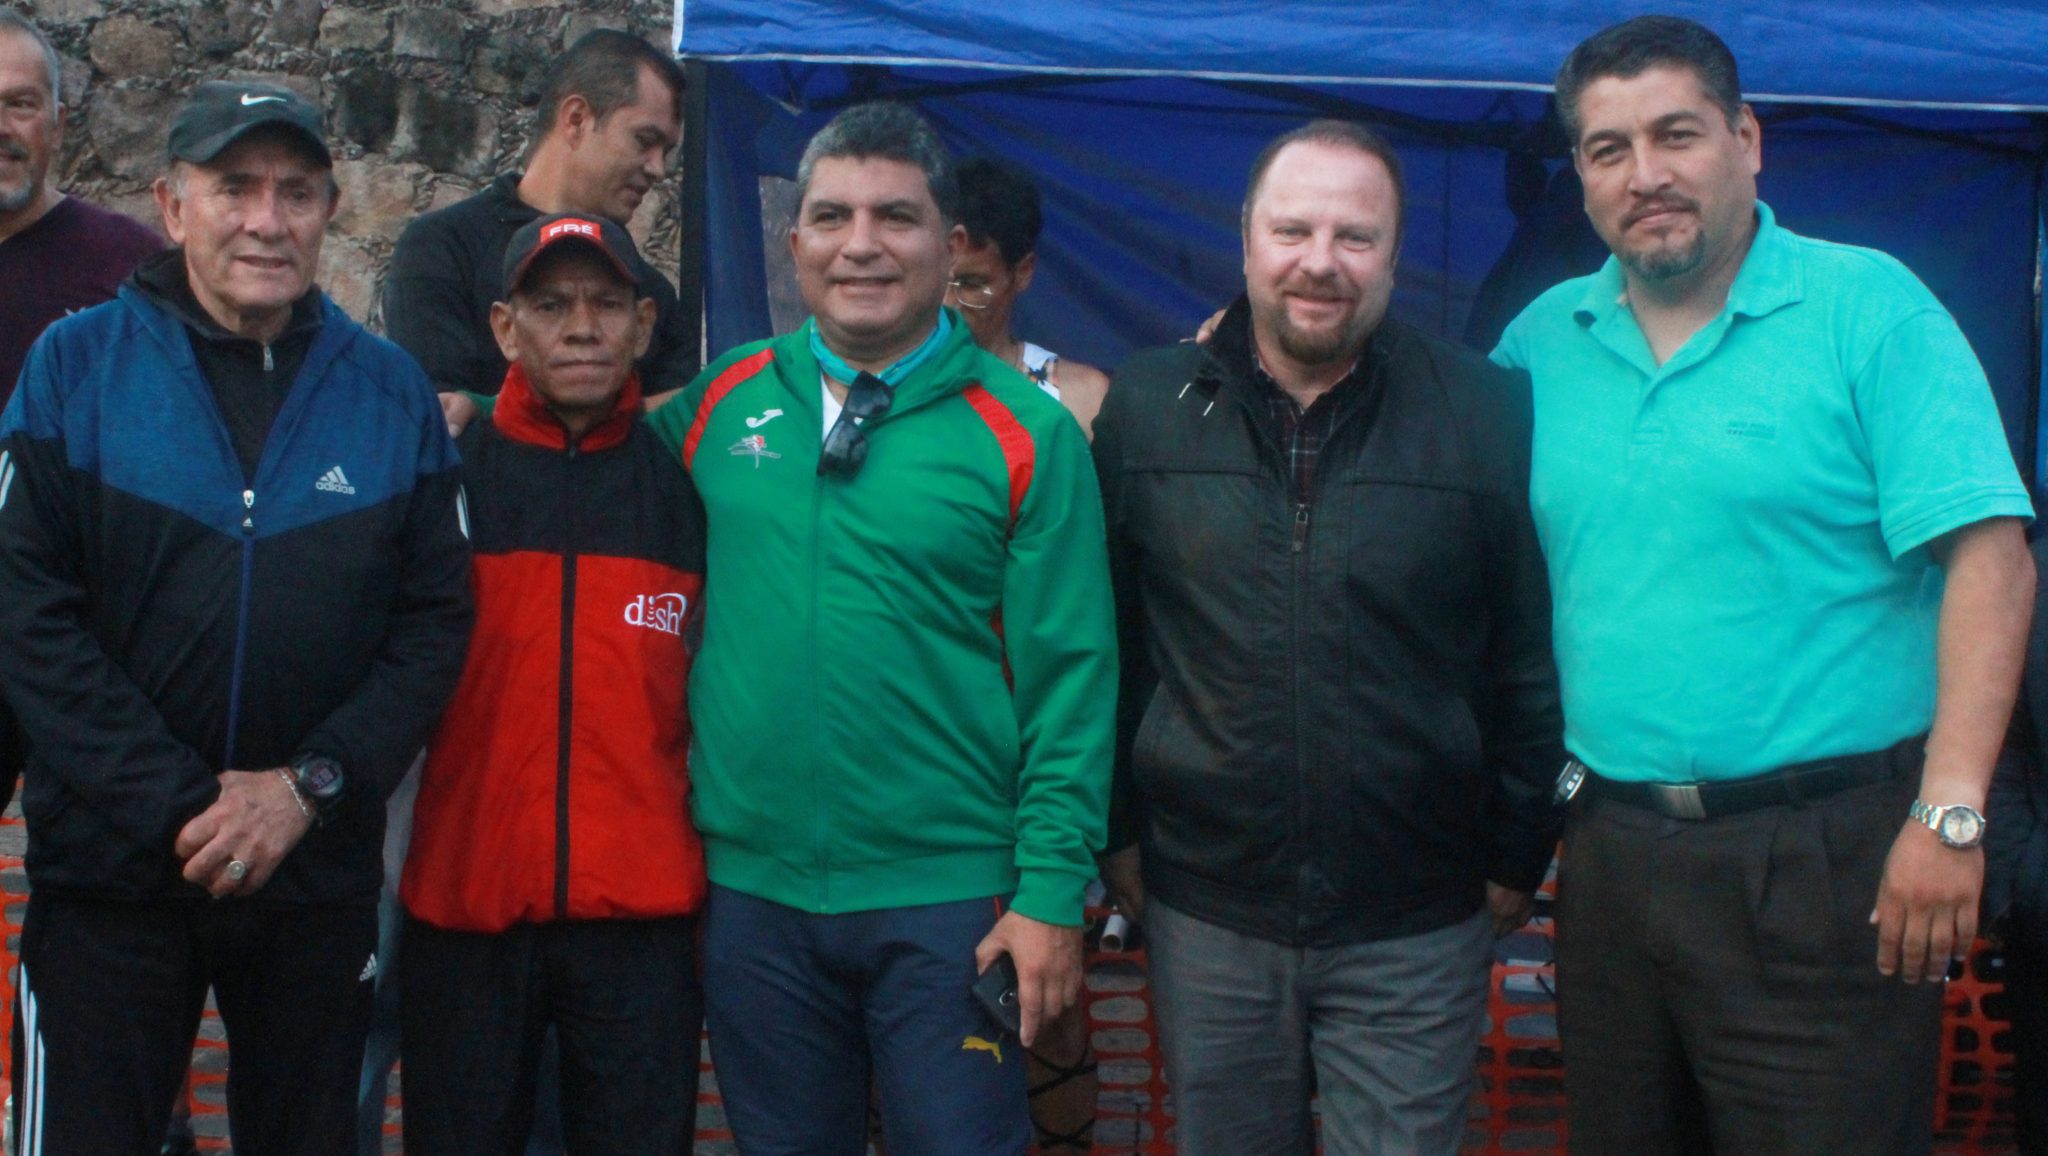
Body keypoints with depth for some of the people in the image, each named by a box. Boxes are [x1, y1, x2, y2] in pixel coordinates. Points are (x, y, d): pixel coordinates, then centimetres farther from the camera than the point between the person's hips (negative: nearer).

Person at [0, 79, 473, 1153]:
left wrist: (312, 783, -13)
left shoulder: (390, 391, 2)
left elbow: (434, 620, -1)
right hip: (109, 869, -2)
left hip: (321, 875, 2)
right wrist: (180, 805, -16)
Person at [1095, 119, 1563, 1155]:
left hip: (1417, 925, -2)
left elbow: (1530, 655, 1)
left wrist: (1517, 855, 3)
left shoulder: (1487, 414, -5)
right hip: (1205, 914, 2)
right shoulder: (1145, 408, 1)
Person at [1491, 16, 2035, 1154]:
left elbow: (1990, 558, -13)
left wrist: (1950, 814, -19)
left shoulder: (1867, 307, -7)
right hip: (1611, 846, 5)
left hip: (1822, 856, -5)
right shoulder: (1544, 339, 9)